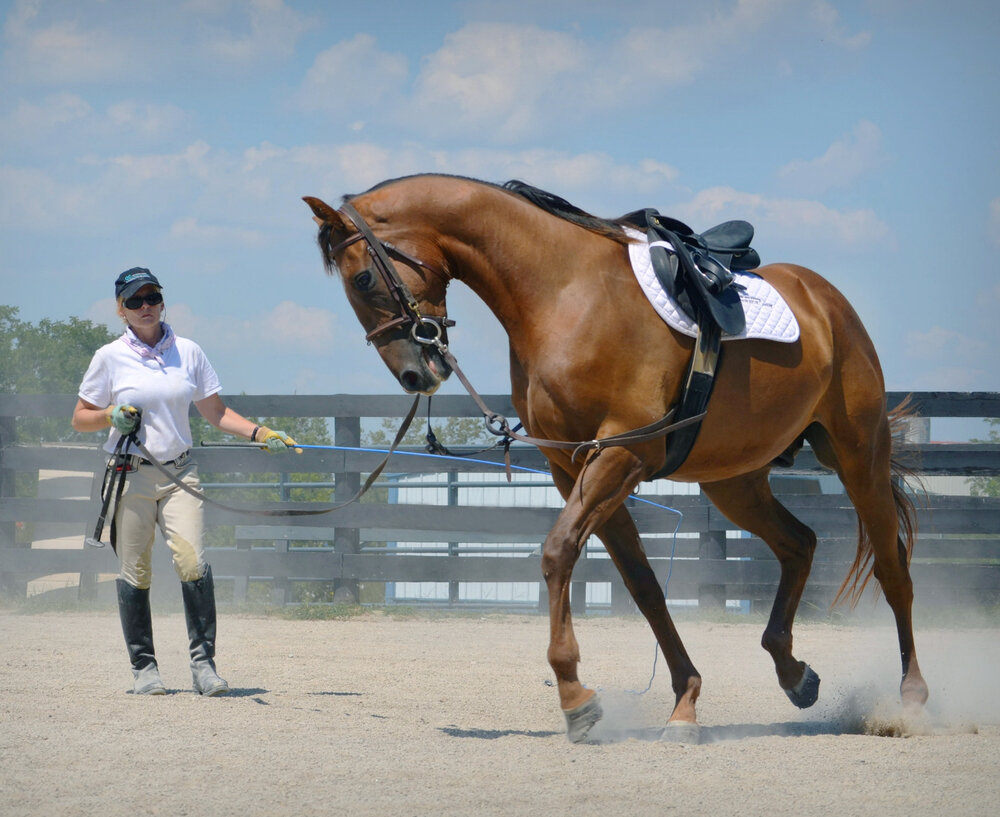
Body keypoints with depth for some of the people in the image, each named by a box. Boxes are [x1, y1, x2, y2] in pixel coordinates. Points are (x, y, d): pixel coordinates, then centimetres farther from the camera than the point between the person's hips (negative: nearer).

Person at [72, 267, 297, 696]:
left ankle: (203, 664, -10)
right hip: (131, 478, -1)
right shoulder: (110, 358, 0)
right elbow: (80, 419, 6)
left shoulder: (188, 352, 6)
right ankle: (143, 667, 13)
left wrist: (259, 433, -2)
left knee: (193, 561, -14)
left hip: (179, 473, 1)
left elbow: (216, 412, 12)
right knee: (135, 573, 1)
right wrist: (111, 416, -13)